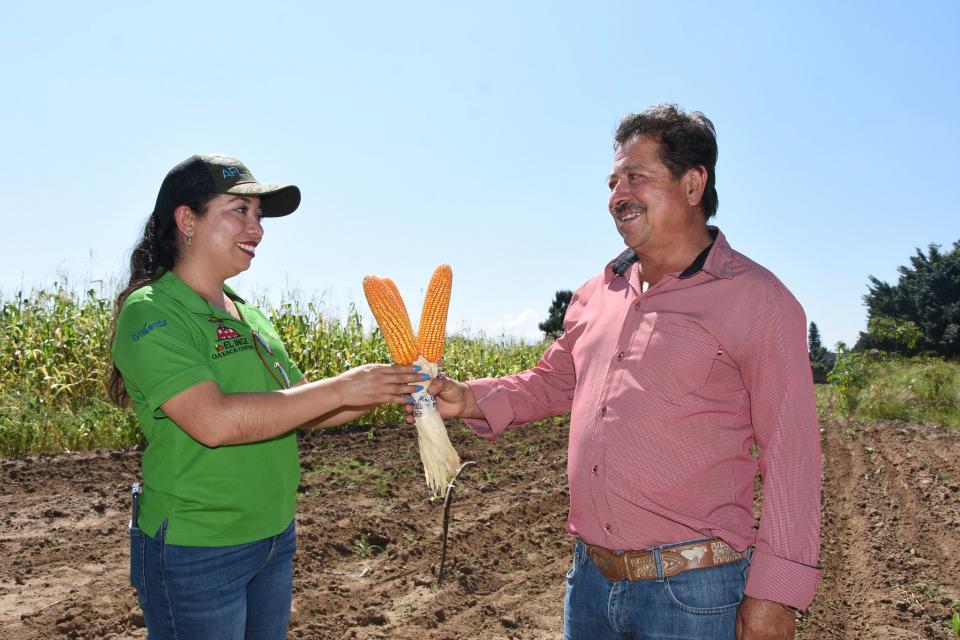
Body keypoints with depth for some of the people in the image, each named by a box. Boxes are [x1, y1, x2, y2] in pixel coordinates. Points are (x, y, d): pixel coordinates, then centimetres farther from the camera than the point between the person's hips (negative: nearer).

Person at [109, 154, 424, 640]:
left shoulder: (249, 316, 8)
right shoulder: (150, 313, -15)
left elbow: (302, 408, 10)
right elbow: (214, 421, -28)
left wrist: (381, 390, -6)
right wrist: (342, 387, -26)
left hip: (277, 539, 7)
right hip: (196, 551, -7)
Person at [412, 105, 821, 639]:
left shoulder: (757, 299, -9)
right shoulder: (598, 295, 8)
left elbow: (791, 454, -11)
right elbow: (552, 381, 20)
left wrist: (775, 593, -13)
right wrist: (469, 399, 3)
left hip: (691, 593, -5)